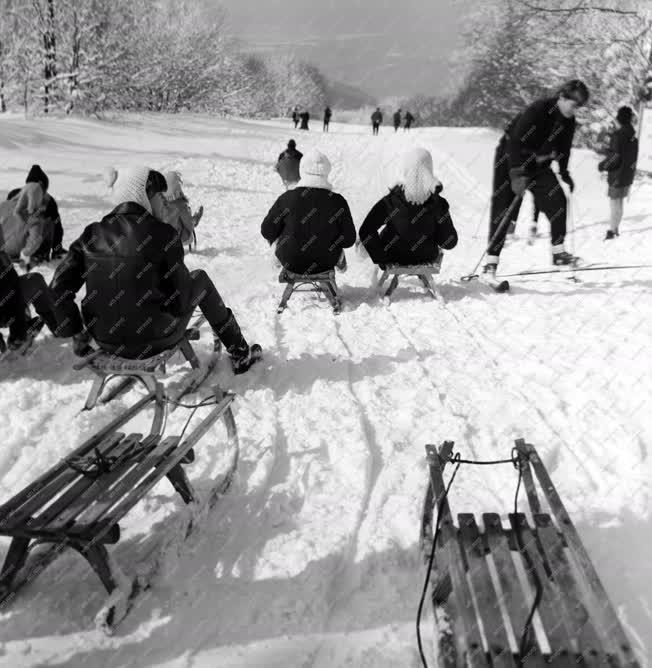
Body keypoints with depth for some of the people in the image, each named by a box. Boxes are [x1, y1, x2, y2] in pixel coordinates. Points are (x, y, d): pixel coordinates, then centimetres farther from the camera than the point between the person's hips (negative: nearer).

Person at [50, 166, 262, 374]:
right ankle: (240, 354, 24)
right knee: (199, 279, 18)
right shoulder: (161, 235, -15)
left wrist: (75, 332, 6)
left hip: (106, 342, 5)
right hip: (154, 341, -4)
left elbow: (59, 290, -6)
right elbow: (181, 300, -13)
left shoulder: (93, 234, -3)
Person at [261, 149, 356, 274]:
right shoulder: (338, 202, -17)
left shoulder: (287, 198, -18)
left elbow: (267, 231, -9)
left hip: (290, 262, 0)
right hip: (326, 262, 1)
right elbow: (349, 240, -10)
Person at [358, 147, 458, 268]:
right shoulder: (438, 204, -26)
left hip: (394, 257, -1)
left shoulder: (389, 202, -28)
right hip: (427, 257, 1)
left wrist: (380, 258, -11)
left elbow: (365, 232, -23)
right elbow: (450, 242, -17)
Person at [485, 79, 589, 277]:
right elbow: (515, 142, -29)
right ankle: (491, 261, -7)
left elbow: (564, 148, 14)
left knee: (558, 201, -7)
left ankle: (558, 252, 0)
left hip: (538, 163, 7)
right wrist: (517, 173, -34)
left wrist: (564, 173, 14)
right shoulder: (537, 110, -24)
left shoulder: (569, 121, -2)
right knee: (503, 210, -9)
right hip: (510, 159, -7)